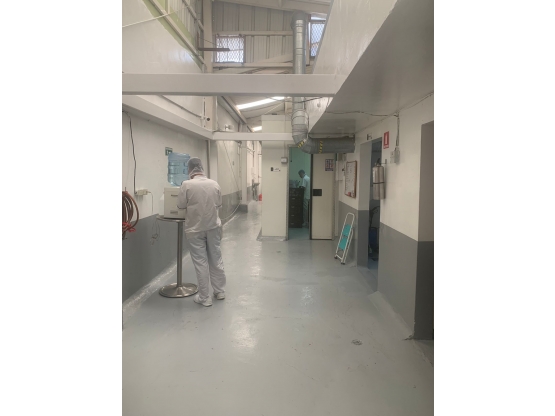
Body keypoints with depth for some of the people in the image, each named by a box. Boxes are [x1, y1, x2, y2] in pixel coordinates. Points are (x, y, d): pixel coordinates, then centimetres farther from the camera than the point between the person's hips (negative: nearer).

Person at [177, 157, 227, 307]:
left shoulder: (186, 185, -14)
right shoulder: (214, 184, -4)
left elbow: (181, 205, -5)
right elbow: (219, 204, 6)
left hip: (195, 229, -3)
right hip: (213, 226, 3)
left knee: (201, 262, 4)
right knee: (216, 259, 15)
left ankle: (204, 298, 11)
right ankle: (220, 291, 26)